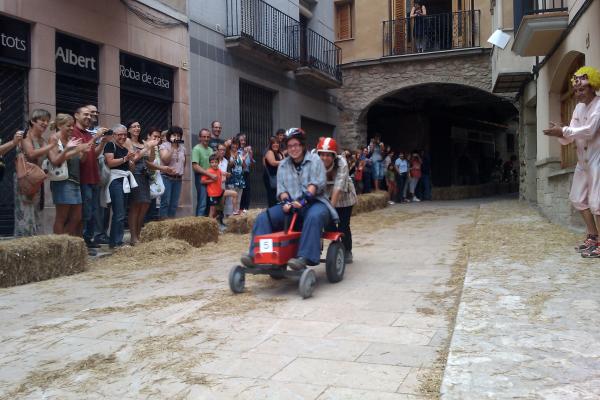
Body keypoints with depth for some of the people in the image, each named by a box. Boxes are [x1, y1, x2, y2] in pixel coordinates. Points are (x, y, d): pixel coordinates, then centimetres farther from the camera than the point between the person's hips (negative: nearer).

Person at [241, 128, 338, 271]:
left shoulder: (314, 160, 3)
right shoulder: (283, 165, 17)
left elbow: (317, 183, -10)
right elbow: (281, 188, 10)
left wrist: (303, 199, -24)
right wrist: (285, 201, -13)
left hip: (314, 202, -4)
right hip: (291, 205, 5)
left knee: (313, 217, -40)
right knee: (263, 217, -16)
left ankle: (304, 257, -46)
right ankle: (256, 254, -24)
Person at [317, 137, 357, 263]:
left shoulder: (341, 163, -31)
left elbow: (338, 187, -38)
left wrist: (331, 205, -46)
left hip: (344, 196, -2)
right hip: (326, 196, 2)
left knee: (343, 225, -4)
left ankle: (347, 252, 16)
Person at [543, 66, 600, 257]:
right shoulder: (578, 108, 11)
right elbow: (572, 135, 6)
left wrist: (563, 130, -22)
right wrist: (561, 135, -15)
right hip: (582, 160, 9)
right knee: (578, 199, 14)